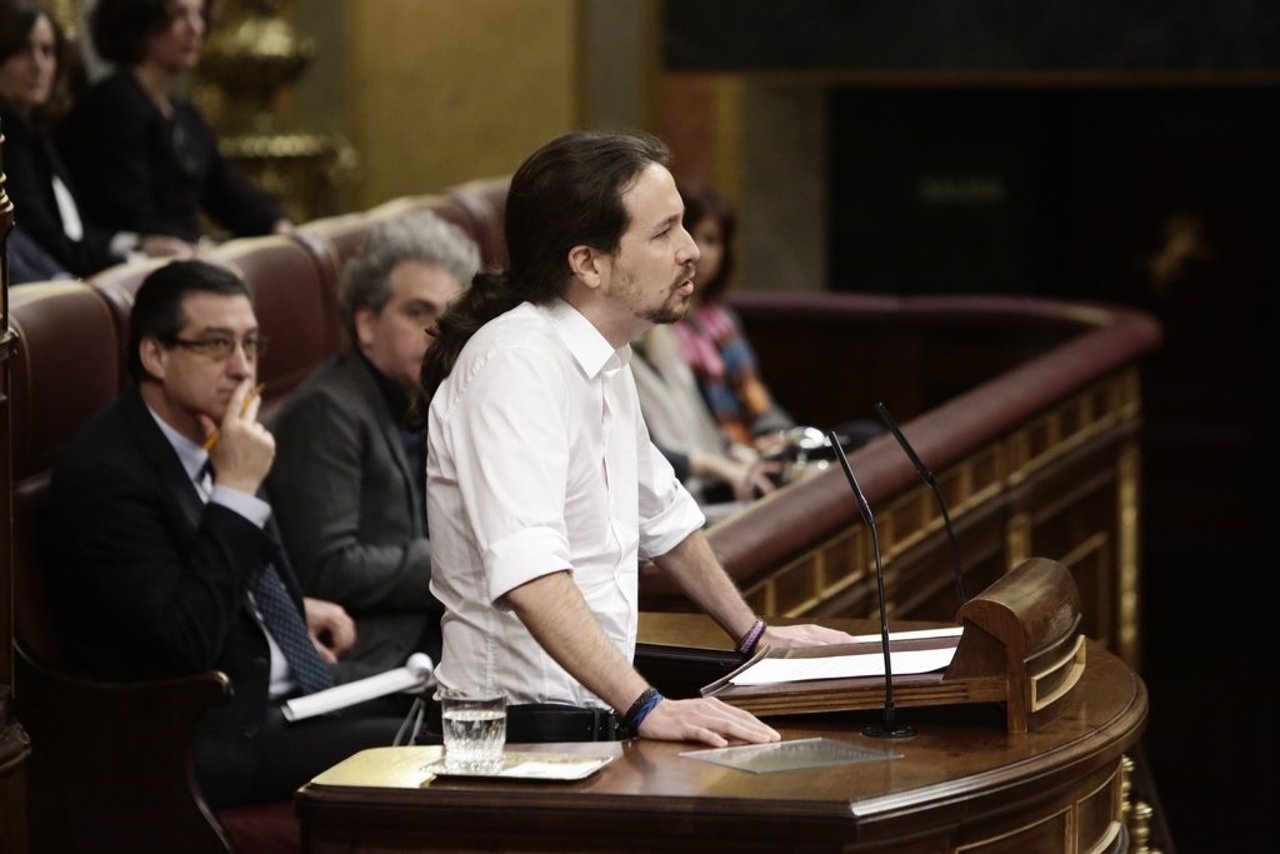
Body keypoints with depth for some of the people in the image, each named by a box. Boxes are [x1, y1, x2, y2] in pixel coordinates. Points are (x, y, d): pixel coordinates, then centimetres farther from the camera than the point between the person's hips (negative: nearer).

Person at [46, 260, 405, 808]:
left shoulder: (210, 439, 8)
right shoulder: (103, 475, -20)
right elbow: (187, 641, -27)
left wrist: (296, 610, 16)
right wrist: (236, 490, -24)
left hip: (284, 688, 10)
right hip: (211, 737, -10)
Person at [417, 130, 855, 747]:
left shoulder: (604, 361, 14)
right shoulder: (517, 365, -16)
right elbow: (527, 574, -29)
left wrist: (753, 633, 36)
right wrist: (646, 707, -33)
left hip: (597, 717, 9)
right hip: (525, 726, -9)